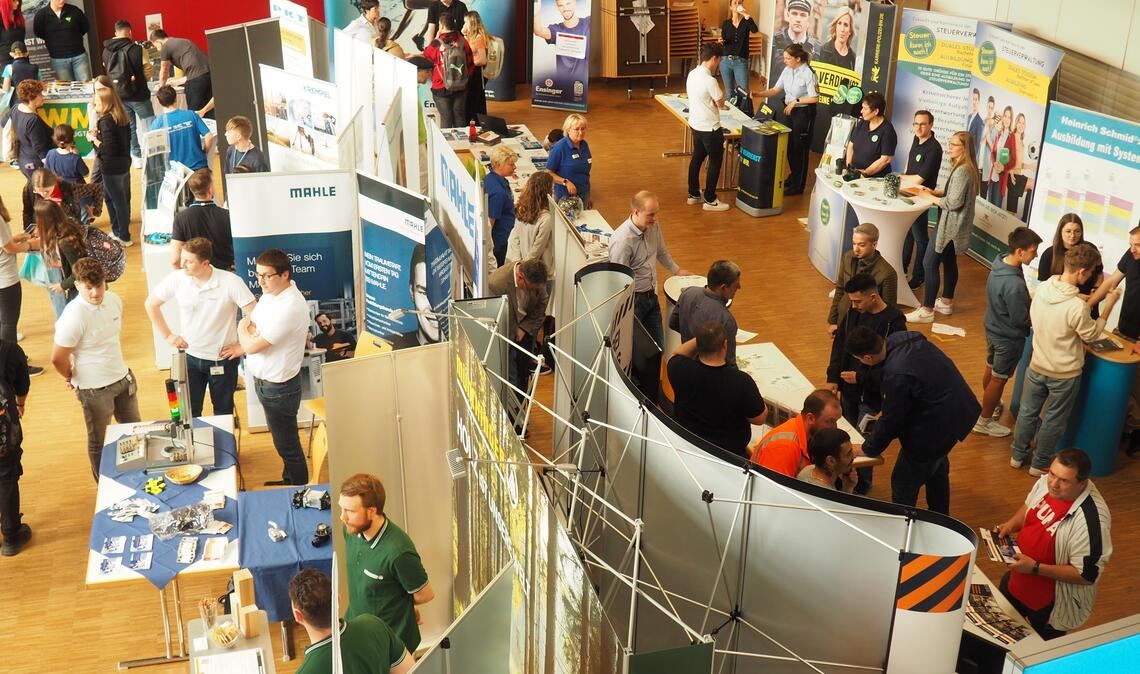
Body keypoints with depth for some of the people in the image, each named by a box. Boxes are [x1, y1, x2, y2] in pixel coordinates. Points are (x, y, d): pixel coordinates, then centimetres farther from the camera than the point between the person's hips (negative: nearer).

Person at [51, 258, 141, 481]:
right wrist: (71, 378, -2)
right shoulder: (74, 317, -27)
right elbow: (58, 358, -19)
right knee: (99, 441, 14)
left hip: (122, 378, 7)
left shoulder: (114, 300, -6)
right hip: (95, 389, -7)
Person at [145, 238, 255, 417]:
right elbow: (151, 304, 4)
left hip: (222, 359, -2)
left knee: (223, 414, 16)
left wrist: (242, 346, -14)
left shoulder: (230, 282, -22)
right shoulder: (177, 279, -13)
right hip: (189, 357, 2)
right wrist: (168, 336, 1)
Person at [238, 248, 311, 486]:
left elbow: (251, 345, -25)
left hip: (278, 386, -9)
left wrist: (243, 329, -5)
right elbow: (252, 324, 11)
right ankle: (289, 480, 42)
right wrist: (252, 332, -12)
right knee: (283, 439, 25)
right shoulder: (271, 294, 1)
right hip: (265, 379, 9)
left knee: (287, 444, 7)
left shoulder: (290, 307, -29)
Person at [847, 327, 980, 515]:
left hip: (937, 426, -10)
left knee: (904, 482, 8)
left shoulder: (896, 375, -35)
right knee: (937, 468, 30)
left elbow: (891, 420, -20)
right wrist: (885, 413, 14)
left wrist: (868, 449, -4)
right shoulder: (901, 339, -10)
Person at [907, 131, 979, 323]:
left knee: (930, 264, -8)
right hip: (954, 225, 11)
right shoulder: (965, 168, 9)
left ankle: (927, 311, -4)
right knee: (949, 262, 20)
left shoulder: (962, 171, -24)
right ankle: (946, 303, 33)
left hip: (950, 225, -11)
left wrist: (933, 199, -13)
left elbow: (954, 202, -26)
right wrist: (934, 191, 6)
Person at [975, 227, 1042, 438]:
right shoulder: (1014, 284, -37)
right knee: (999, 379, 11)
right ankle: (984, 421, 27)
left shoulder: (999, 263, -10)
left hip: (992, 327, 8)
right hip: (1008, 336, -8)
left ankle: (990, 404, 50)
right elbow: (1021, 320, -26)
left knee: (990, 369, 27)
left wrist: (1032, 301, 2)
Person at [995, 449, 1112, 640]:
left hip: (1053, 605, -7)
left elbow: (1088, 574, -29)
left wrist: (1035, 568, -32)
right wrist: (1012, 523, -12)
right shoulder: (1046, 482, -15)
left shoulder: (1091, 520, -36)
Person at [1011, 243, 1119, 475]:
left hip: (1037, 366, 5)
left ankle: (1018, 455, 37)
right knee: (1053, 421, 16)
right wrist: (1109, 305, -7)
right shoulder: (1078, 307, -31)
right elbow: (1092, 335, -13)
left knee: (1028, 412, 22)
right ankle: (1039, 464, 31)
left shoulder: (1042, 288, -13)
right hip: (1064, 374, -5)